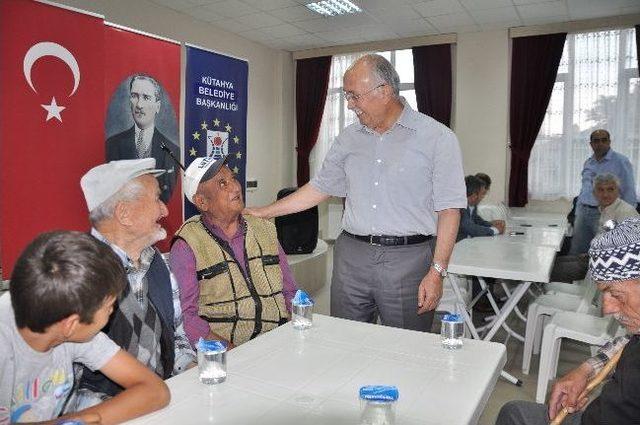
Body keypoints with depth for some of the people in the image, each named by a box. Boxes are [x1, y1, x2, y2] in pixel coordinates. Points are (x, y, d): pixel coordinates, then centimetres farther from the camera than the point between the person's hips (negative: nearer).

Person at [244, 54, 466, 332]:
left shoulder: (438, 138, -5)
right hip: (351, 257, 4)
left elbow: (449, 209, -6)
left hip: (407, 260, -3)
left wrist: (437, 271, -12)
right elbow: (321, 187, 15)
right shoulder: (349, 139, 9)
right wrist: (265, 213, 12)